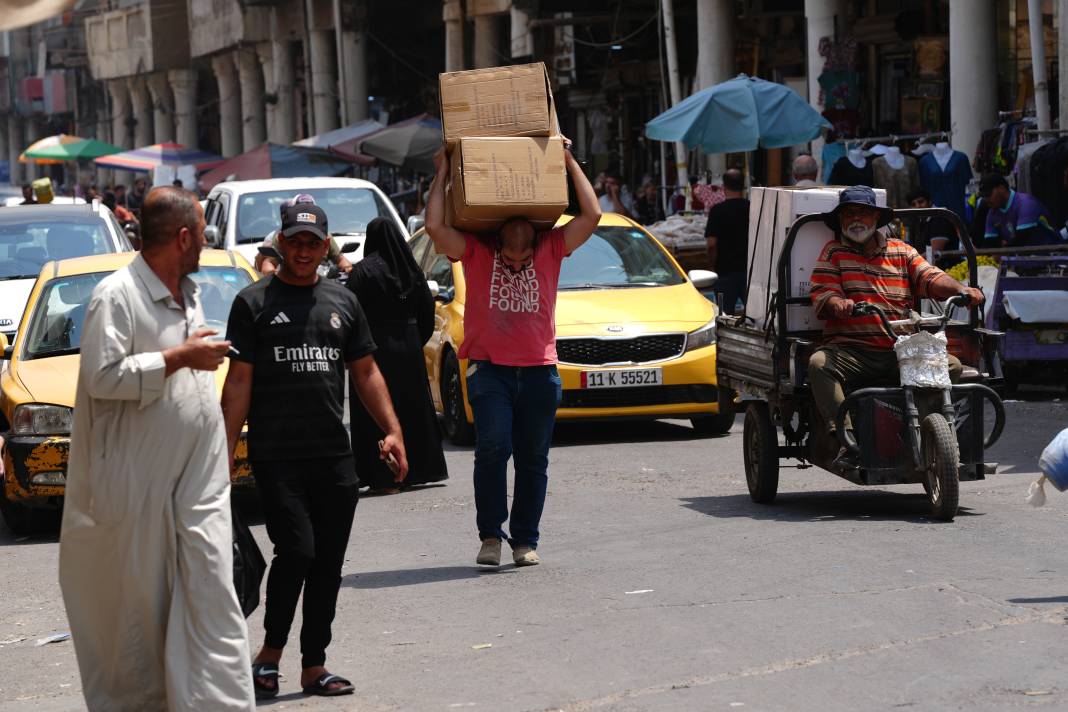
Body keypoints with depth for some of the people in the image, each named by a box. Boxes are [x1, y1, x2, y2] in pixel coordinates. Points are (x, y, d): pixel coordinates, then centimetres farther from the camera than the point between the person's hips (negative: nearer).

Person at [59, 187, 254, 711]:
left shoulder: (188, 293, 15)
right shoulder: (116, 295, -11)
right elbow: (103, 376, -20)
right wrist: (180, 357, -18)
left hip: (198, 470, 7)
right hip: (139, 476, -6)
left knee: (212, 585, -4)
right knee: (138, 594, 3)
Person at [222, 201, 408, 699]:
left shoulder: (342, 302, 14)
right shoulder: (254, 302, 2)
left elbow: (365, 372, 17)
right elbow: (239, 383, 0)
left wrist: (391, 430, 5)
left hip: (335, 457, 4)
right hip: (276, 456, -4)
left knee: (328, 564, 5)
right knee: (296, 551, -15)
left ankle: (314, 666, 15)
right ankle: (270, 653, 5)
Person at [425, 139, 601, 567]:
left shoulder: (552, 249, 5)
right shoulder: (475, 252, 1)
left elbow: (592, 215, -2)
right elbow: (435, 227, -11)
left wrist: (570, 163, 1)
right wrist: (443, 175, -4)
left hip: (539, 371, 2)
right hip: (489, 368, -2)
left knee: (533, 459, 6)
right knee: (492, 447, -18)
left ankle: (526, 541, 14)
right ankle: (491, 535, -9)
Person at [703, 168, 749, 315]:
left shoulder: (717, 211, -8)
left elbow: (712, 244, -10)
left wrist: (712, 267, 3)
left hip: (726, 270, -3)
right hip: (750, 269, 3)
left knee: (726, 314, 2)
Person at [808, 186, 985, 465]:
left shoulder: (901, 251, 18)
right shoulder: (833, 252, 14)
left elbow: (930, 278, 6)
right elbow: (821, 294, 1)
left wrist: (961, 289, -15)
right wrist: (837, 303, -24)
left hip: (902, 352, 2)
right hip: (851, 350, -2)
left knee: (952, 365, -20)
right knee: (819, 363, -33)